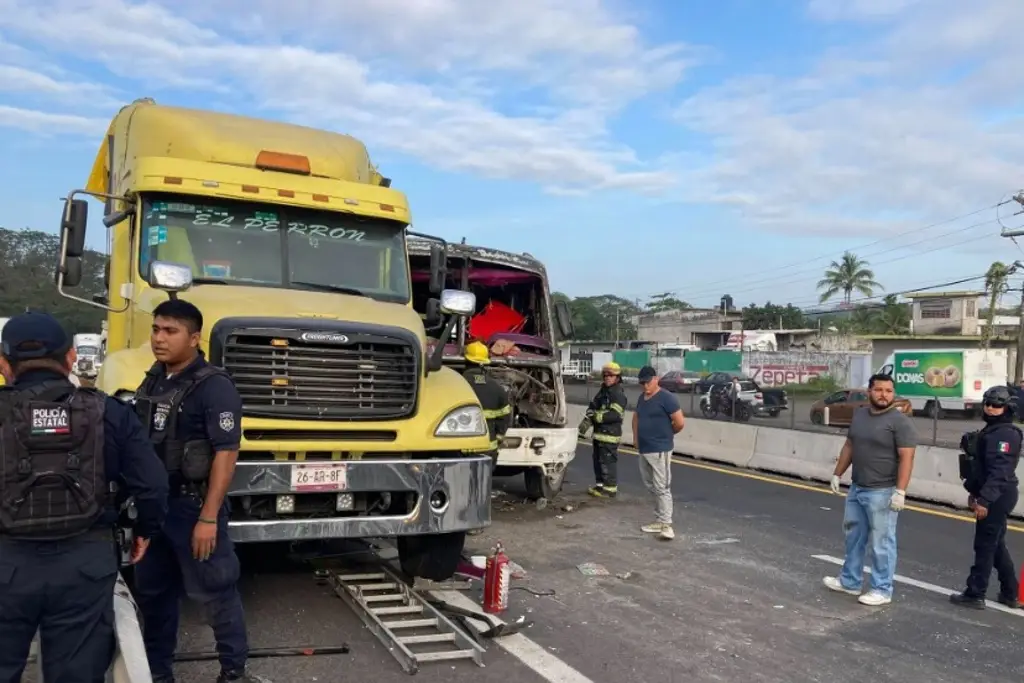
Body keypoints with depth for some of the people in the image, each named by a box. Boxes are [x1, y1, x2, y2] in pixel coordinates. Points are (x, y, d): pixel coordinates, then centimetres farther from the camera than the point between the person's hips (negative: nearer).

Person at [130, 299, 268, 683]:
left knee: (214, 591, 2)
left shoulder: (214, 387, -17)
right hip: (153, 503, 8)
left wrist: (209, 517, -23)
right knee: (152, 591, 17)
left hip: (193, 505, -8)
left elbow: (226, 454, -21)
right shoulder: (152, 381, 8)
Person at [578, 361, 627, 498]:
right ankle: (601, 485, 28)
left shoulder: (619, 394, -14)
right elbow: (592, 407, 17)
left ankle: (610, 489, 1)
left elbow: (614, 415, -25)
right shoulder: (603, 391, 17)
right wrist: (586, 420, -1)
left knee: (608, 461, -6)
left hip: (610, 434, -10)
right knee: (598, 460, 17)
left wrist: (597, 416, -17)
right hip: (599, 433, 10)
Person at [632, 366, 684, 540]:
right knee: (651, 487, 13)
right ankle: (659, 521, 20)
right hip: (643, 450, 8)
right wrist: (636, 437, 17)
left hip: (660, 450, -8)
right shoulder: (641, 398, 13)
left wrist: (667, 434, 3)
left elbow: (679, 422, -14)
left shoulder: (667, 398, -12)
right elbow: (636, 417, 29)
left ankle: (666, 524, -7)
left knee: (662, 488, -9)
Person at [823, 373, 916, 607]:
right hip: (856, 489, 8)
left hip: (882, 493, -8)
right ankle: (850, 581, 30)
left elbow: (906, 457, -17)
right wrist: (837, 474, 15)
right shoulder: (859, 415, 9)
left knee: (881, 543, 0)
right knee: (854, 537, 17)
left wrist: (900, 491, -22)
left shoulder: (899, 421, -12)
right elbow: (849, 446, 17)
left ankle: (882, 590, 11)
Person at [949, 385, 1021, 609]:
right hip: (992, 496, 11)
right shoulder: (991, 430, 16)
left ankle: (975, 595, 4)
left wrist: (985, 500, -29)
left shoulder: (1006, 434, -17)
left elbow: (1000, 470, -25)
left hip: (998, 497, -11)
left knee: (985, 545, -3)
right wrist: (974, 493, 22)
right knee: (996, 545, 18)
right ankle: (1010, 593, 27)